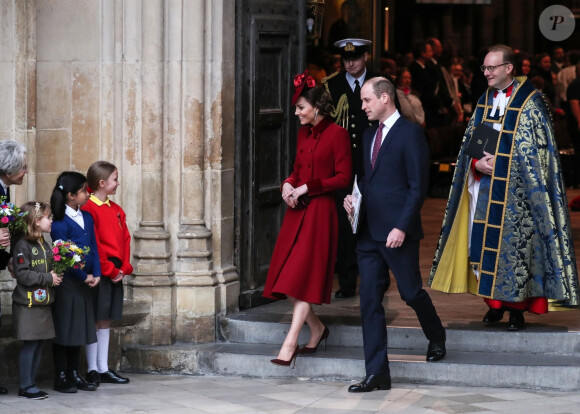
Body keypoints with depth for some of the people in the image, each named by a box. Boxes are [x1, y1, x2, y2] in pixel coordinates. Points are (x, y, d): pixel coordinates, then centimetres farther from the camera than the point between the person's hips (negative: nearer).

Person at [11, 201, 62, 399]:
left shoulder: (45, 245, 14)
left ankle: (31, 383, 17)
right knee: (29, 345, -5)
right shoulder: (22, 245, -13)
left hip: (43, 302, 8)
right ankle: (25, 386, 2)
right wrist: (47, 278, -17)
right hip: (28, 304, -8)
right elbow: (22, 274, -20)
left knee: (39, 345, 10)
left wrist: (57, 276, 4)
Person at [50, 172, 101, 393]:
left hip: (84, 282, 7)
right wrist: (84, 277, -12)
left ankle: (74, 374, 21)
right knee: (63, 328, 0)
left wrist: (96, 274, -2)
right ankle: (61, 377, 7)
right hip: (66, 281, -7)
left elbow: (93, 247, 9)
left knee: (79, 328, 12)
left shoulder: (87, 217, 9)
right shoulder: (59, 222, -14)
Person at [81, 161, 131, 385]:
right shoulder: (89, 209, -11)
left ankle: (104, 369, 15)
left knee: (106, 320, 11)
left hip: (116, 272, 8)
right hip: (99, 272, -8)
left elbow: (125, 240, 13)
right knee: (95, 320, -3)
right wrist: (109, 270, -13)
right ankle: (92, 370, 2)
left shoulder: (116, 210, 13)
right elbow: (93, 246, -15)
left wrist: (123, 267, 0)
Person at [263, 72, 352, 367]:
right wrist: (288, 184, 1)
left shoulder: (336, 134, -9)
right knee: (286, 276, 5)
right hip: (297, 210, 8)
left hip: (320, 210, -8)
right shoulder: (303, 133, 13)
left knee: (303, 276, -10)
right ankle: (317, 329, 23)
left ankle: (290, 344, -11)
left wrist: (307, 188, -14)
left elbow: (344, 177, -12)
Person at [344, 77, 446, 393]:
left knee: (410, 292, 4)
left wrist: (402, 227, -18)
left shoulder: (410, 133, -9)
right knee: (369, 299, 1)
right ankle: (377, 374, 1)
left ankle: (436, 337, 35)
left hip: (397, 232, -7)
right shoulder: (369, 135, 16)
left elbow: (418, 186, -12)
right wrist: (355, 198, 3)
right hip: (369, 231, 7)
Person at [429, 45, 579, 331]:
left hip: (515, 191, -5)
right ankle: (495, 304, 14)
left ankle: (516, 308, 2)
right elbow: (470, 142, 14)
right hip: (484, 186, 5)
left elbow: (535, 151, -9)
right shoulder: (484, 101, 12)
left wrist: (496, 164, -13)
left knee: (513, 244, -5)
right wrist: (477, 163, -7)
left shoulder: (530, 102, -6)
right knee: (485, 241, 4)